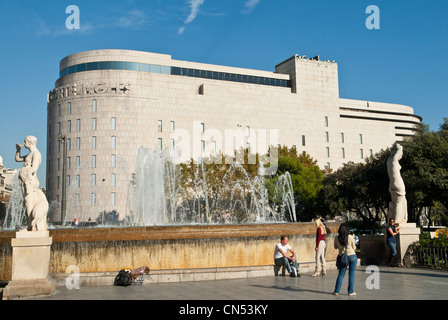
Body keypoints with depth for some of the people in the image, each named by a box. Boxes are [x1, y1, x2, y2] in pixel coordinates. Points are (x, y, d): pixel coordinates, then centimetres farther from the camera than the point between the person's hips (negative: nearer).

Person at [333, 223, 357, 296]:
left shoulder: (336, 238, -4)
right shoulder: (350, 237, -10)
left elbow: (336, 247, 12)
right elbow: (354, 248, -1)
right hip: (352, 256, -2)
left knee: (341, 274, 10)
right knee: (351, 274, 6)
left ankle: (336, 291, 9)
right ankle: (351, 292, 9)